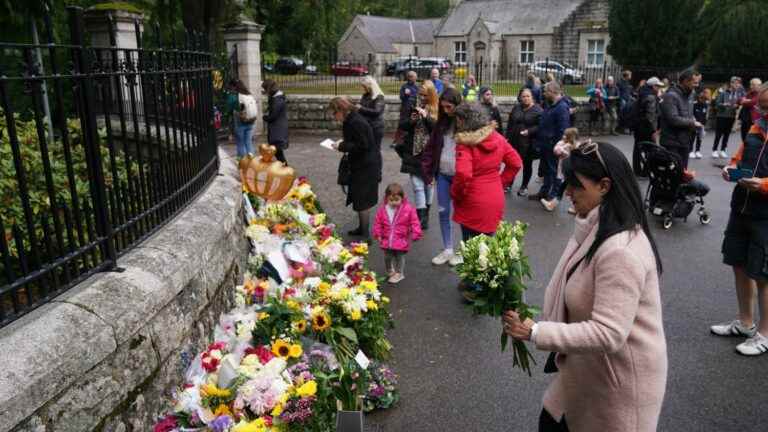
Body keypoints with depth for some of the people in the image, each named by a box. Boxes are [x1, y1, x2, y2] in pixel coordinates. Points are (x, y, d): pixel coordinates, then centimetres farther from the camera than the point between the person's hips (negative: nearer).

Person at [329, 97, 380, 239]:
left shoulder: (356, 122, -22)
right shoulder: (351, 120, 9)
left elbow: (362, 146, -25)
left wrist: (342, 146, -17)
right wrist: (343, 142, 5)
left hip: (366, 166, -10)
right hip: (362, 164, 10)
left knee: (363, 200, -4)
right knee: (360, 197, 18)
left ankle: (365, 235, 4)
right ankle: (362, 228, 31)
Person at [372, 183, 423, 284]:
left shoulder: (408, 209, -12)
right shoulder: (382, 209, -5)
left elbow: (414, 222, -8)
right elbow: (378, 223, 4)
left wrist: (415, 234, -12)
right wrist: (378, 234, 0)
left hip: (401, 240, -3)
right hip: (386, 240, 3)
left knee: (399, 256, 9)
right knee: (387, 257, 16)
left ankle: (399, 273, 27)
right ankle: (390, 271, 39)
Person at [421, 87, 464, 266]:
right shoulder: (442, 123, 6)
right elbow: (431, 147, 11)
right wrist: (427, 171, 5)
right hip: (443, 174, 6)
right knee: (443, 212, 11)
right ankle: (447, 250, 24)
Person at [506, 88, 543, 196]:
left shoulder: (538, 110, -7)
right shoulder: (516, 108, 9)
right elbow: (510, 124, 13)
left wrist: (529, 131, -23)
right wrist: (508, 137, 8)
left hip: (529, 143, -3)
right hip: (515, 141, 4)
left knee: (527, 165, 8)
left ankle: (524, 187, 22)